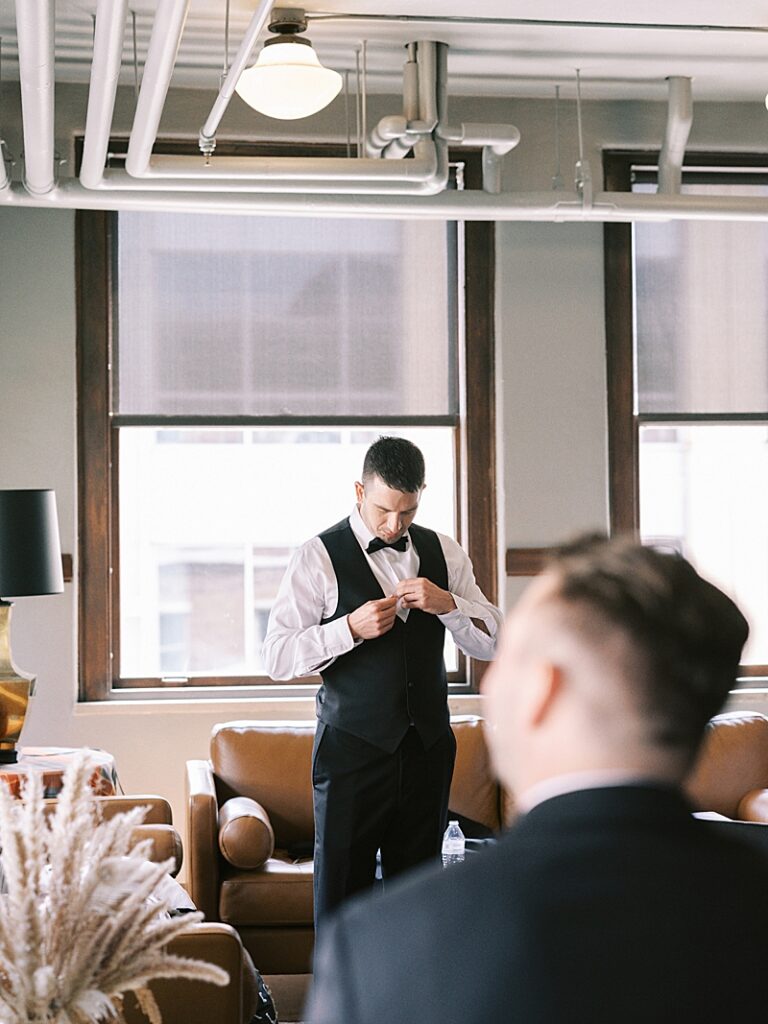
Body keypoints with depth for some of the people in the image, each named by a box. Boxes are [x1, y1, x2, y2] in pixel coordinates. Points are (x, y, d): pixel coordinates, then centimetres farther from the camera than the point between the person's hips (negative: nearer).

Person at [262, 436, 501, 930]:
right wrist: (351, 627, -21)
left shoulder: (443, 552, 8)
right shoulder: (319, 556, -4)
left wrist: (447, 603, -13)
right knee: (341, 890, 1)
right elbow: (276, 657, -8)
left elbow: (493, 643, 6)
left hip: (428, 746, 4)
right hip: (352, 749, -4)